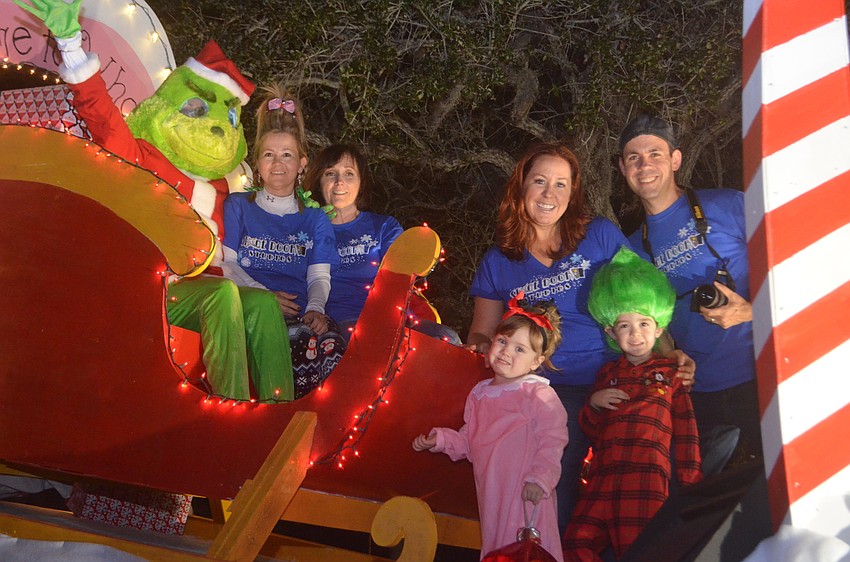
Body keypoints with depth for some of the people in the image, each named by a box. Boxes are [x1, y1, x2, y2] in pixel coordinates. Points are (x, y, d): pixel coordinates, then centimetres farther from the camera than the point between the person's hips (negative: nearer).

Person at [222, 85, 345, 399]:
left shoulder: (314, 219, 22)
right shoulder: (238, 206, 18)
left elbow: (320, 276, 10)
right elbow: (226, 263, 6)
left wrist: (315, 308, -13)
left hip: (299, 316, 2)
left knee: (331, 347, -35)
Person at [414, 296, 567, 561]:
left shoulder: (540, 395, -8)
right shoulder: (479, 394, 12)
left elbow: (552, 442, -14)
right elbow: (468, 441, 21)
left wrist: (539, 478, -23)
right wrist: (439, 439, 9)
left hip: (526, 495, -6)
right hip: (490, 495, 6)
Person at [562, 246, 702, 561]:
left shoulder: (670, 371, 14)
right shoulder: (607, 373, 23)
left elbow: (686, 429, 10)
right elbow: (590, 430, 25)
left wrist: (691, 485, 4)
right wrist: (593, 404, 4)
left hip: (648, 476, -4)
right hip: (604, 475, 4)